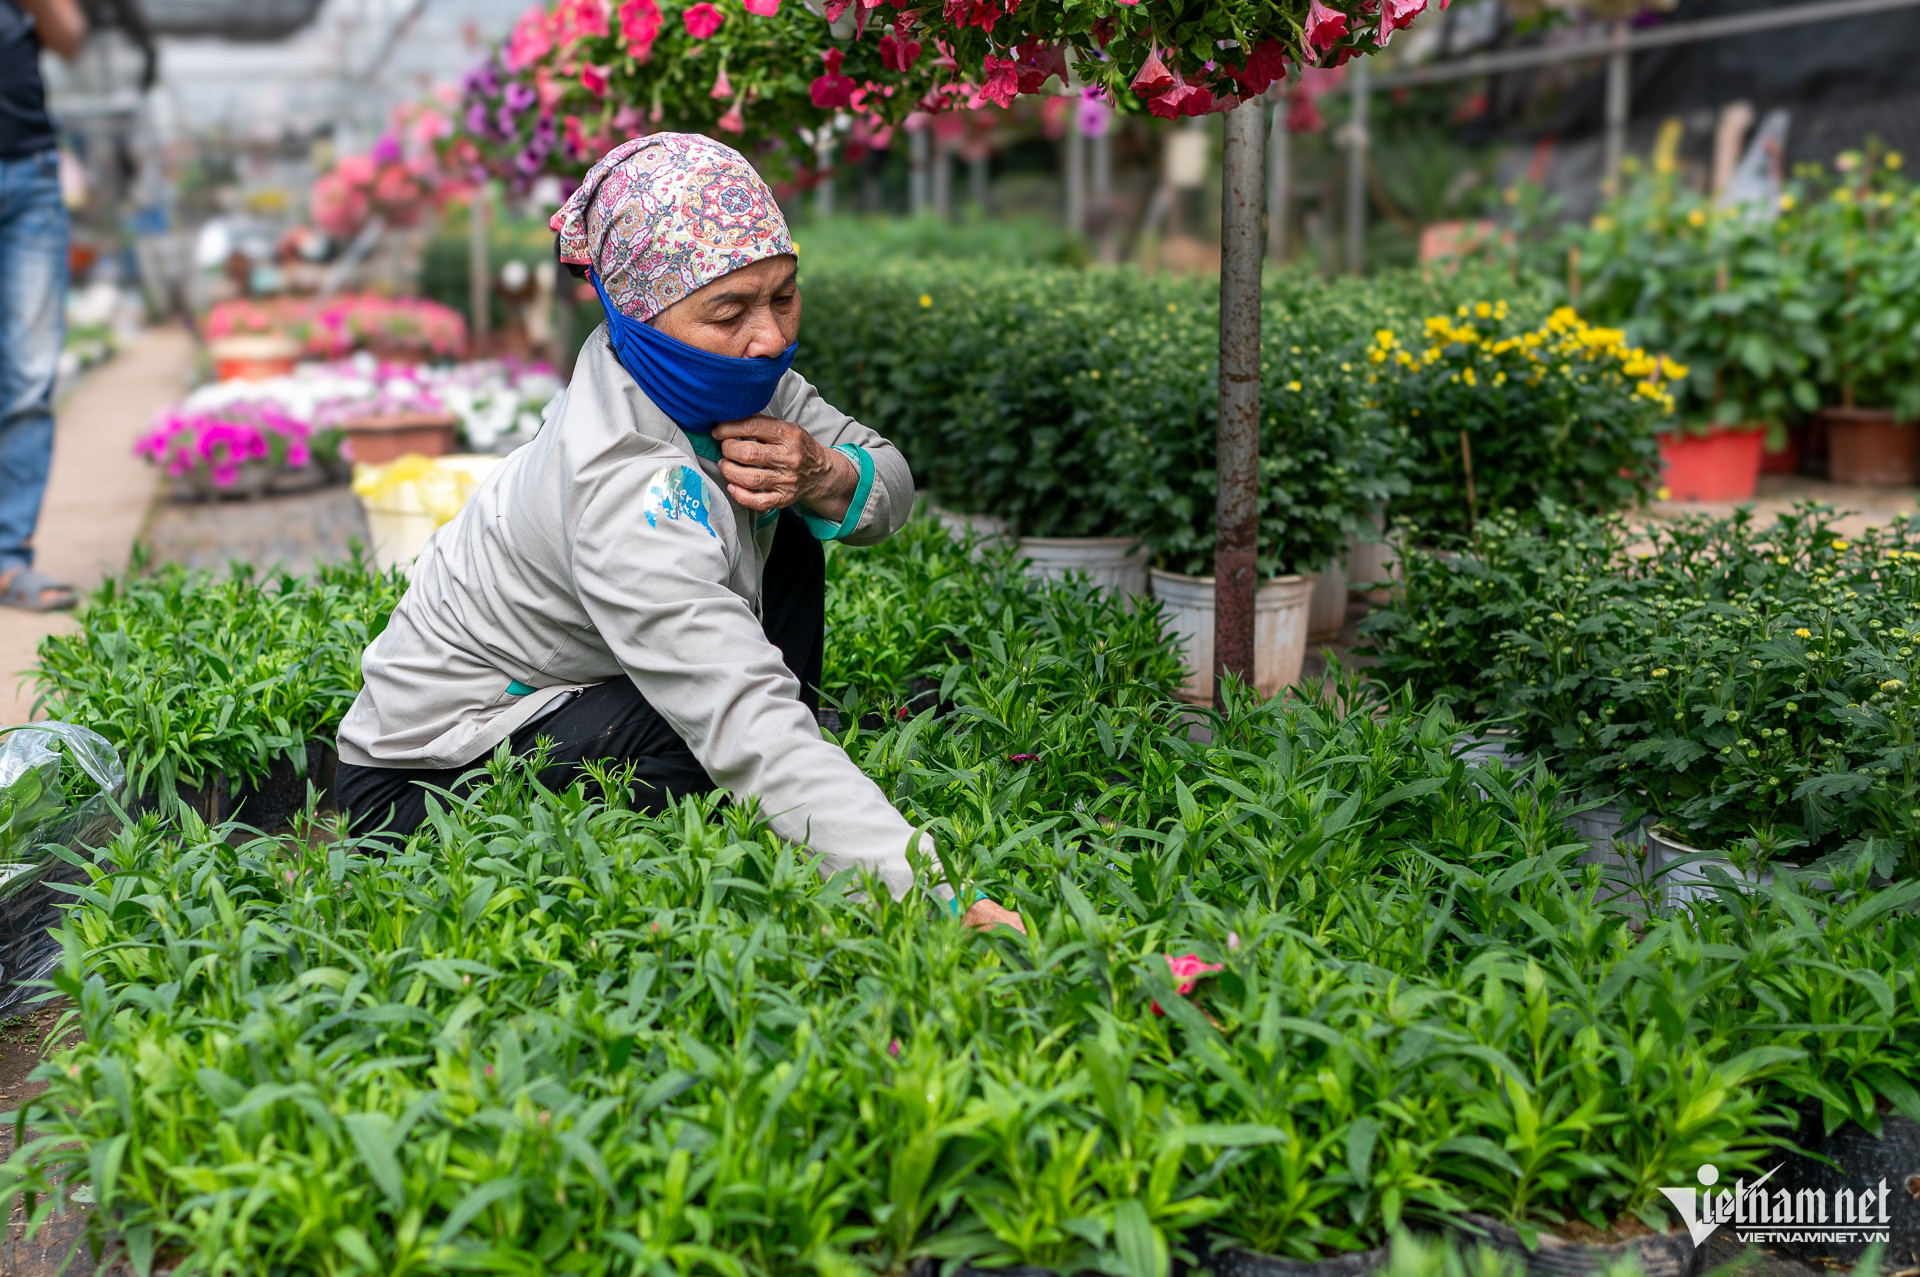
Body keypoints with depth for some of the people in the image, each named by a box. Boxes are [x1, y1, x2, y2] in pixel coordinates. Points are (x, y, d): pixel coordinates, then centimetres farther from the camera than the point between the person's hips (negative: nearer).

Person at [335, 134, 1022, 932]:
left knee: (783, 525, -1)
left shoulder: (726, 369, -9)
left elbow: (892, 483, 1)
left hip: (561, 687, 9)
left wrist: (825, 479, -25)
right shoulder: (623, 491, -35)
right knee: (731, 731, -34)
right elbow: (752, 729, -43)